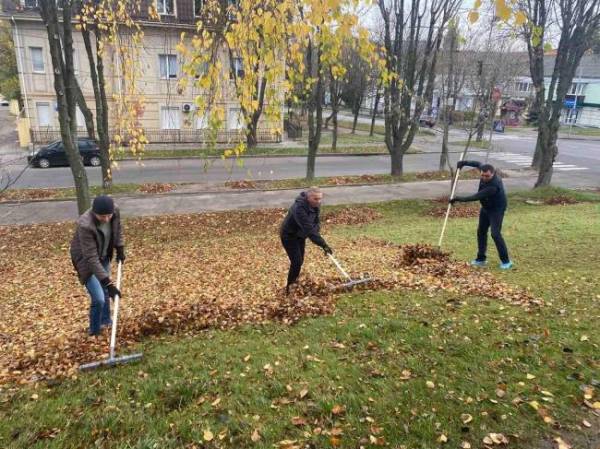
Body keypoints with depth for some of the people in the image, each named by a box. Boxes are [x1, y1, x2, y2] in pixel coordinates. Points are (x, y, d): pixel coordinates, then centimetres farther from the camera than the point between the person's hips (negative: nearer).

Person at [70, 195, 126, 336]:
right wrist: (108, 282, -40)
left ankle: (105, 321, 45)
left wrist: (120, 249, 1)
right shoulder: (85, 225, -39)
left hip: (103, 257, 6)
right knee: (98, 299, -11)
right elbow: (91, 258, -38)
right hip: (86, 260, -6)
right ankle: (95, 333, 12)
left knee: (105, 291, 21)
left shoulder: (115, 211, -23)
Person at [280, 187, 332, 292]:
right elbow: (309, 229, -43)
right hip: (289, 236, -8)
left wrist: (317, 227, -18)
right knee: (296, 262, -12)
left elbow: (316, 222, 4)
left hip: (300, 235, 8)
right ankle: (290, 287, 5)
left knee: (300, 261, 16)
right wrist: (323, 244, -44)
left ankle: (294, 283, 35)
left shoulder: (315, 205, -11)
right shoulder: (299, 208, -39)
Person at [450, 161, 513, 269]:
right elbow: (478, 164, 10)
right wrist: (465, 162, 3)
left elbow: (477, 196, -36)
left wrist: (461, 199, -33)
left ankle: (506, 261, -6)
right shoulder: (485, 171, -13)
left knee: (495, 234, -17)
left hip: (497, 209, -9)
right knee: (481, 232, 11)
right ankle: (481, 259, 20)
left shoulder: (494, 185, -36)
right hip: (485, 208, 9)